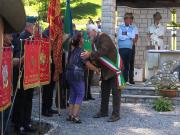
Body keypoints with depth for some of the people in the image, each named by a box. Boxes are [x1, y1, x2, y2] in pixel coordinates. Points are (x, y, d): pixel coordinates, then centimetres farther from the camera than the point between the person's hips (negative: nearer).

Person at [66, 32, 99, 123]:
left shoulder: (72, 50, 12)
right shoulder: (81, 51, -11)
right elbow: (87, 64, -11)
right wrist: (96, 69, 1)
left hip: (69, 73, 8)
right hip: (77, 74, -8)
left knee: (73, 94, 14)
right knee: (80, 94, -2)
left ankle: (70, 115, 13)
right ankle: (75, 116, -8)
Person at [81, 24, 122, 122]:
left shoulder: (103, 37, -16)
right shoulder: (94, 42, 10)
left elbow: (104, 51, -30)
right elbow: (96, 57, 9)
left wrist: (90, 54, -31)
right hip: (105, 70, 9)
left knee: (115, 91, -4)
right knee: (104, 91, 15)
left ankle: (116, 114, -2)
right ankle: (103, 111, 25)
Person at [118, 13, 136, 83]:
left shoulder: (132, 28, 15)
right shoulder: (121, 27, 6)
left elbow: (133, 36, -2)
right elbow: (120, 37, -8)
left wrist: (126, 33, -9)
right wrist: (129, 36, -5)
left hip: (129, 48, 3)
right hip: (122, 48, -3)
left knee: (127, 65, 4)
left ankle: (126, 80, 8)